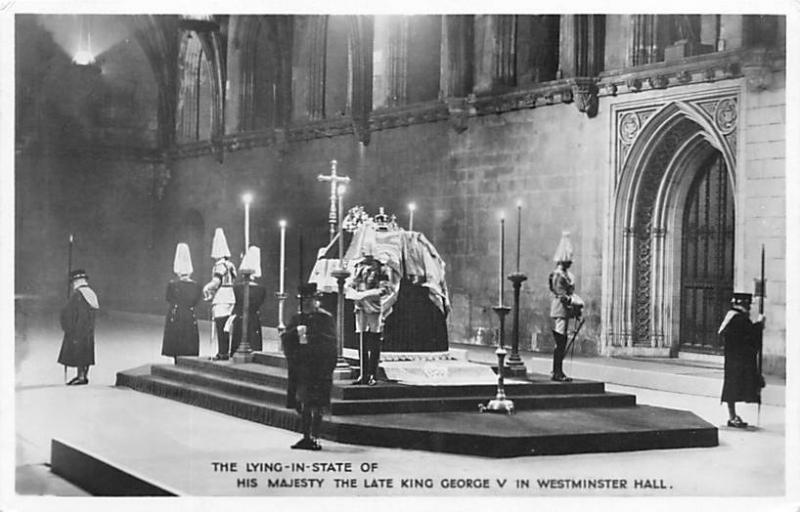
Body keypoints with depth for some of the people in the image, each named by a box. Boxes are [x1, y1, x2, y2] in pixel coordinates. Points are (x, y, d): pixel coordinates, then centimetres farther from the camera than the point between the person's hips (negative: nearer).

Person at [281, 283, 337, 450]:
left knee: (316, 405, -4)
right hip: (300, 368, 5)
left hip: (319, 369, -5)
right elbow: (285, 338, 7)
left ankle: (314, 438, 0)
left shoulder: (326, 318, -2)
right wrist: (295, 332, -11)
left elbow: (330, 343, -10)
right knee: (303, 404, 8)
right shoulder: (297, 318, 14)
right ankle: (306, 437, 15)